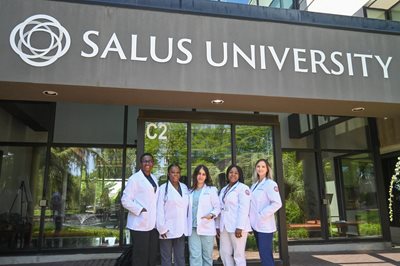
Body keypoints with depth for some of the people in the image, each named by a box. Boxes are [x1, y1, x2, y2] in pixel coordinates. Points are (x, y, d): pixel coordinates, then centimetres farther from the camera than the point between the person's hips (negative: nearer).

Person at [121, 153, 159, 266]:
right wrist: (141, 210, -18)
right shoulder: (134, 178, -7)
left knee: (152, 256, 13)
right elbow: (125, 200, -12)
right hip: (140, 224, -7)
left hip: (153, 223, 7)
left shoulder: (154, 179, 14)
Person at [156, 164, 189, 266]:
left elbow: (187, 206, 11)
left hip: (181, 229, 4)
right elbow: (159, 210, -8)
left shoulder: (184, 187, 9)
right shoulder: (163, 188, -5)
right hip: (168, 229, -4)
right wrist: (162, 228, -12)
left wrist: (187, 225, 7)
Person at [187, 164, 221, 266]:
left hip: (206, 227, -2)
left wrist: (212, 215, -19)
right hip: (193, 228, 2)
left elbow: (217, 207, -1)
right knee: (195, 256, -2)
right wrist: (188, 224, 5)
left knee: (207, 255, 6)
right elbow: (189, 209, 14)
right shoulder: (191, 191, 13)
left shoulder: (211, 189, 3)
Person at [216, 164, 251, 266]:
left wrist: (240, 227, -19)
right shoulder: (223, 190, 17)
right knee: (224, 253, 10)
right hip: (225, 226, 7)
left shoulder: (243, 188, -5)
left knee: (238, 254, 0)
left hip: (237, 226, -7)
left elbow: (244, 209, -14)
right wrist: (218, 225, 14)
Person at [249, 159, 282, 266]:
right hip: (256, 224, 7)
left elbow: (277, 203, -18)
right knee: (263, 254, 14)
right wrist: (252, 218, 5)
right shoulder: (254, 185, 13)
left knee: (265, 255, -5)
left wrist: (262, 215, -17)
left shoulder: (270, 184, -8)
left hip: (265, 225, -7)